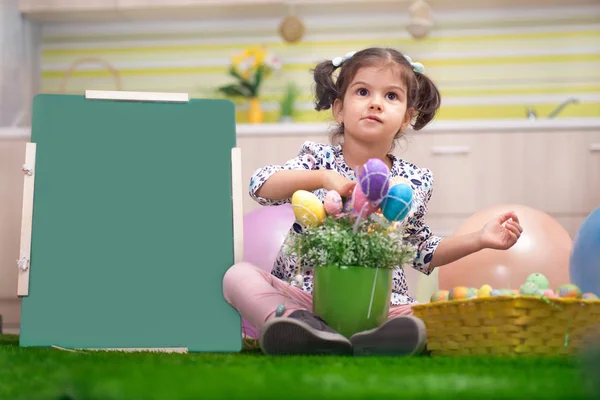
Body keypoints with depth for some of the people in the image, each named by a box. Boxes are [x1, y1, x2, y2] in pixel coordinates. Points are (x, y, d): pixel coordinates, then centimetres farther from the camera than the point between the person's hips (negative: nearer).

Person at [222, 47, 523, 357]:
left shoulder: (415, 182, 7)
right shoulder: (320, 159, 2)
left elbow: (422, 251, 21)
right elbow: (261, 186, -15)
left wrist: (478, 239, 9)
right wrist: (321, 178, -28)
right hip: (305, 293, -1)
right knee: (239, 275, -25)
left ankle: (369, 344, -52)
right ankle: (302, 323, -50)